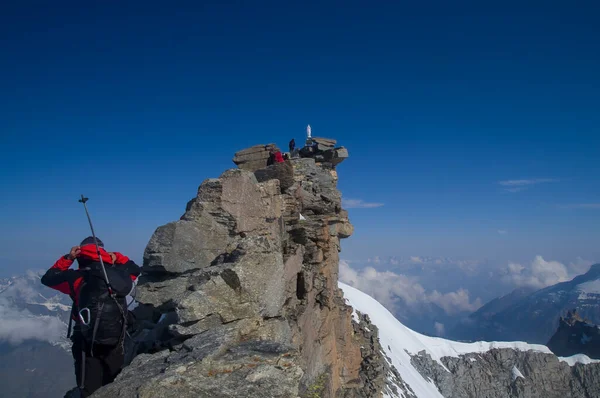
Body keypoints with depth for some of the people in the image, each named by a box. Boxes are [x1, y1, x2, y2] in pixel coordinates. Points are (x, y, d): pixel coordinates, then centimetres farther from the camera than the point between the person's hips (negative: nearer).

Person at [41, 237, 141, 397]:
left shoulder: (77, 278, -10)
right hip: (116, 341, 3)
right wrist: (117, 257, 11)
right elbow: (135, 269, 21)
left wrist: (68, 258, 4)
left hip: (88, 343, -2)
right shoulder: (119, 274, -2)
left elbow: (47, 278, 6)